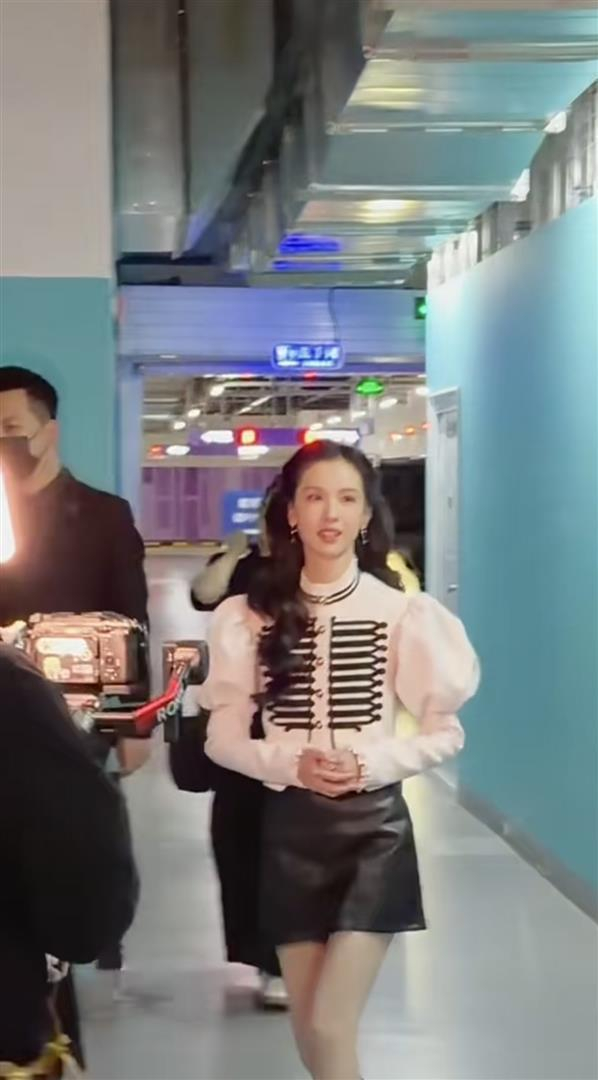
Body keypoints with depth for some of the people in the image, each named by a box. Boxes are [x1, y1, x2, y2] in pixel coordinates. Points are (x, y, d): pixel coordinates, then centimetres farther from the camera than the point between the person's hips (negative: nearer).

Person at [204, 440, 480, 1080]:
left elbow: (445, 733, -1)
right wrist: (290, 763, -16)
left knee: (330, 1027, -9)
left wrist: (373, 763, -17)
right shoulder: (251, 615, -1)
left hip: (374, 825, -2)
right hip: (289, 827, 3)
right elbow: (222, 736, 1)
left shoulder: (401, 611, -6)